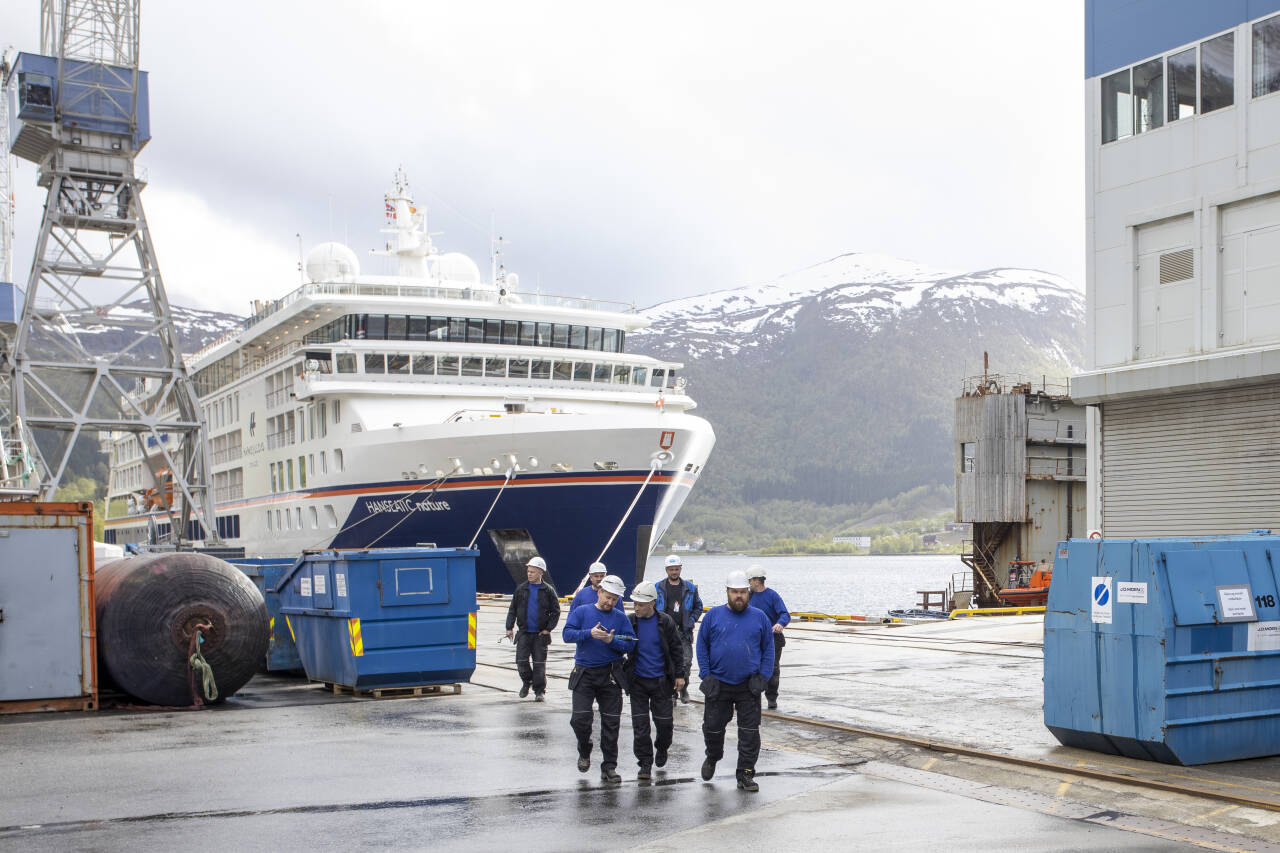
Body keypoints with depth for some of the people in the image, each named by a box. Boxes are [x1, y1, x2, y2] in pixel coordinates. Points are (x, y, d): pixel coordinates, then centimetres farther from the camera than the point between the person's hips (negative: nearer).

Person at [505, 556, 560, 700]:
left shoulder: (548, 591, -1)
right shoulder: (521, 589, 6)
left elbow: (555, 611, 2)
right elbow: (512, 609, 11)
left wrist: (548, 629, -6)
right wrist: (510, 627, 4)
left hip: (540, 634, -2)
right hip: (524, 633, 2)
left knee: (540, 663, -1)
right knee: (521, 660, -4)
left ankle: (539, 691, 8)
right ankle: (527, 682, 21)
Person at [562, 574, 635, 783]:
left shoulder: (621, 617, 6)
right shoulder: (582, 612, 5)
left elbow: (629, 645, -1)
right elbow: (567, 634, -7)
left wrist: (612, 641, -18)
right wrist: (590, 633, -21)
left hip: (611, 675, 1)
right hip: (584, 673, -1)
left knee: (611, 722, 2)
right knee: (580, 719, -7)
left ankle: (609, 767, 11)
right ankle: (584, 752, 22)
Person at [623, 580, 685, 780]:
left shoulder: (665, 622, -4)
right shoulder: (630, 622, -2)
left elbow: (677, 649, 3)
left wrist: (679, 675, 0)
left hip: (661, 680, -1)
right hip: (638, 681, 1)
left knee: (664, 722, 4)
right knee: (640, 724, -1)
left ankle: (662, 748, 34)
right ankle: (645, 763, 8)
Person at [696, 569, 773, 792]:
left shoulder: (759, 617, 4)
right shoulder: (714, 615, 2)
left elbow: (768, 649, 7)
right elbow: (702, 646, 5)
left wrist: (763, 676, -3)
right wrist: (706, 675, -3)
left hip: (748, 686, 0)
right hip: (718, 684, 0)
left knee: (749, 732, 0)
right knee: (712, 727, 9)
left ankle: (746, 775, 10)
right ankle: (712, 758, 38)